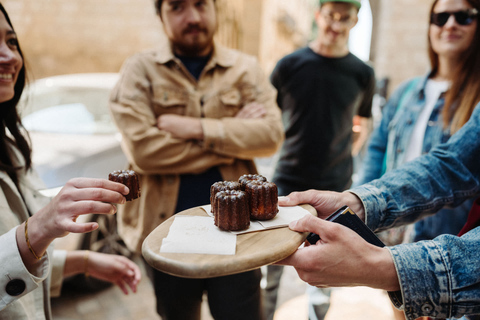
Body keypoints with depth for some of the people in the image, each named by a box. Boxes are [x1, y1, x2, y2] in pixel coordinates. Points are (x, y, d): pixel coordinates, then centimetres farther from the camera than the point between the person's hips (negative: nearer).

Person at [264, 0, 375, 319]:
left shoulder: (363, 74, 2)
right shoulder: (290, 65, -1)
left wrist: (347, 155, 6)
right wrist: (281, 147, -3)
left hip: (335, 186, 1)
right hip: (288, 182, 0)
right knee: (271, 263, 6)